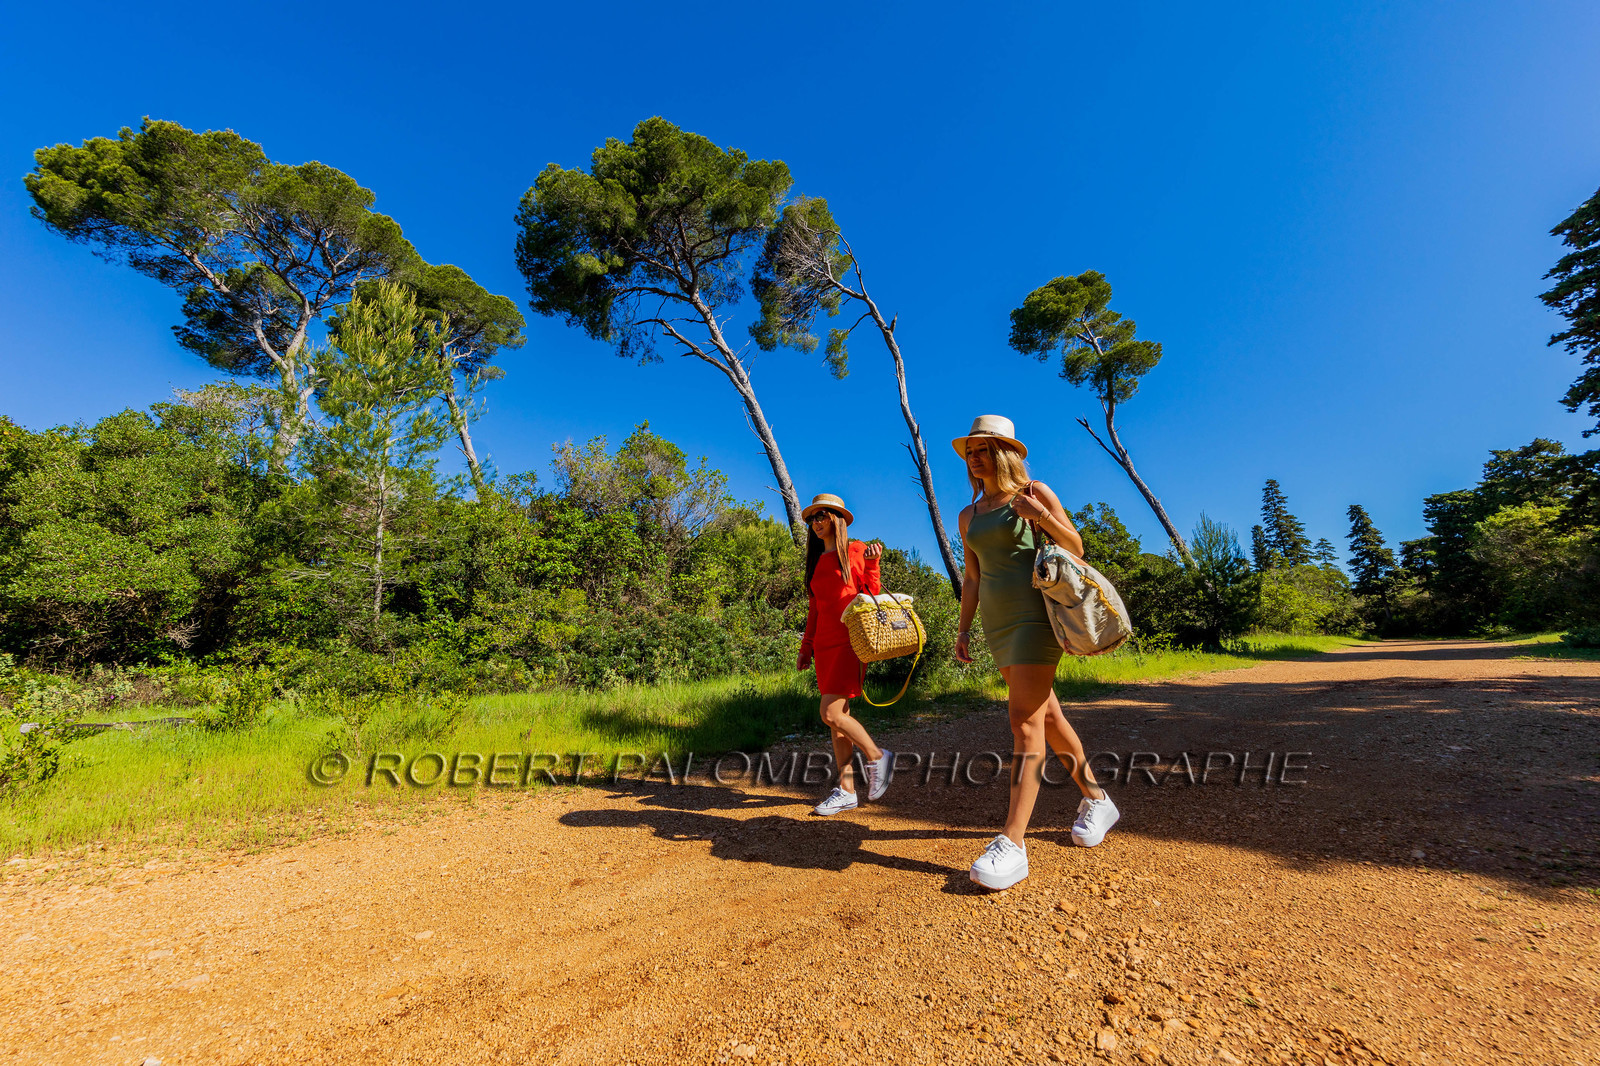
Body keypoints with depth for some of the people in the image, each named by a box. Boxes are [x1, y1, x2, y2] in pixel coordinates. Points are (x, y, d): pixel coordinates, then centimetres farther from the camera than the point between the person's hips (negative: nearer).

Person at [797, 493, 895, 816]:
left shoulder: (855, 550, 0)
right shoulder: (817, 561, 17)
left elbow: (872, 595, -3)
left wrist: (872, 562, -16)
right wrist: (806, 647, 18)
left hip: (850, 640, -6)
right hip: (825, 643, 6)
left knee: (831, 713, -13)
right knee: (839, 717, 7)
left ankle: (877, 756, 10)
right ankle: (847, 791, 15)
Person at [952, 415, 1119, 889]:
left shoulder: (1035, 492, 0)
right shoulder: (969, 516, 14)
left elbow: (1076, 548, 1)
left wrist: (1040, 515, -17)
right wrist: (964, 629, 10)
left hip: (1035, 615, -6)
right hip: (998, 624, 6)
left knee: (1025, 720, -13)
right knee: (1048, 716, 14)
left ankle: (1012, 843, -12)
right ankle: (1096, 800, 34)